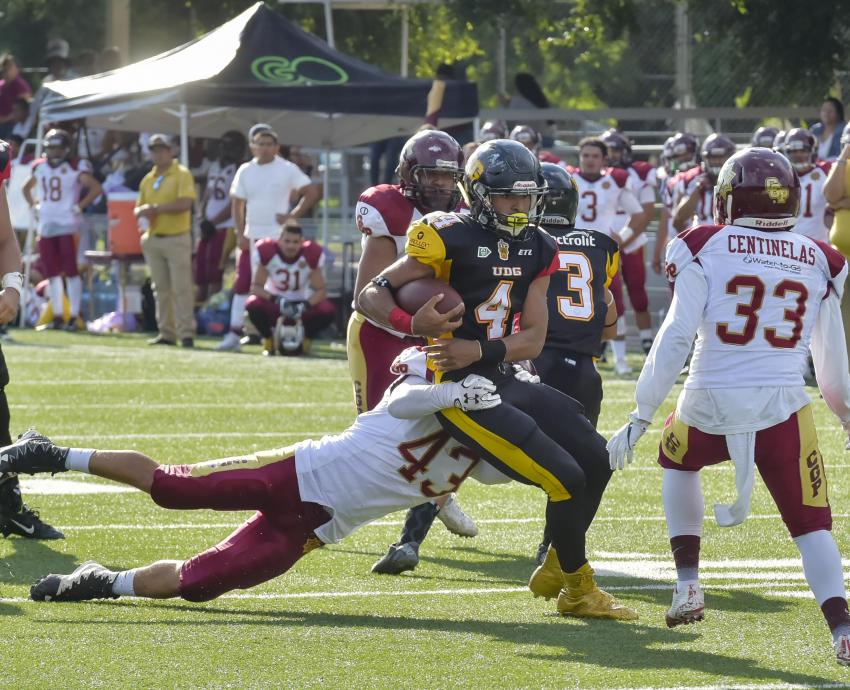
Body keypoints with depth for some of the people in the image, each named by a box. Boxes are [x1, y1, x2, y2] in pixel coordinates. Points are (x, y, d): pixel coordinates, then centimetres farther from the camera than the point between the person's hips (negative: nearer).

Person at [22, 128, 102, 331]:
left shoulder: (76, 168, -7)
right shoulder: (40, 168, 10)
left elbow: (96, 189, -12)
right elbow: (26, 188, 28)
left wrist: (79, 207, -13)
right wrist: (34, 207, 14)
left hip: (67, 225, -6)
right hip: (46, 226, 6)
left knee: (71, 271, -7)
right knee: (52, 274, 7)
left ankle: (74, 317, -6)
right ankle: (57, 316, 13)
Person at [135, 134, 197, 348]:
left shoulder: (181, 174, -5)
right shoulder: (148, 179, 15)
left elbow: (185, 203, -18)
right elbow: (139, 207, 20)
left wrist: (155, 208, -15)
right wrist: (141, 212, -5)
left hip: (177, 238, -7)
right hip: (153, 239, 7)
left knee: (181, 287, -9)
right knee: (161, 288, 8)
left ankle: (186, 333, -10)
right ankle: (166, 333, 12)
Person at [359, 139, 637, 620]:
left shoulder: (537, 249, 8)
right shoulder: (451, 239, -13)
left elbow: (533, 340, 3)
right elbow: (372, 296, -9)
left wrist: (480, 350, -15)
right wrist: (413, 324, -28)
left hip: (504, 380, 8)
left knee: (595, 457, 5)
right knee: (566, 477, -15)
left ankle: (557, 570, 23)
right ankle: (577, 590, 5)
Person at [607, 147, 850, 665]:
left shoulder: (706, 250, -1)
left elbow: (676, 339, -7)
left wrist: (639, 419, -2)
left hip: (711, 406, 0)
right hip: (784, 408, 1)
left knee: (678, 461, 32)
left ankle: (688, 586, 23)